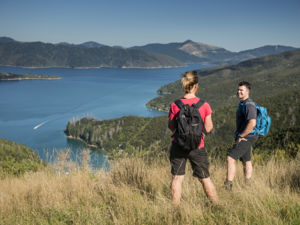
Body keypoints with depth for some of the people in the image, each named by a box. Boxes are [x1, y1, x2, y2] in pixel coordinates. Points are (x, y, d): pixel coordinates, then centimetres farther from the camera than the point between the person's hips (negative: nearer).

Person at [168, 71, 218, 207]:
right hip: (197, 147, 0)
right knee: (205, 178, 15)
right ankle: (216, 205, 27)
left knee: (177, 178, 11)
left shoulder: (175, 105, -9)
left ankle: (175, 207, 18)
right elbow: (208, 128, -6)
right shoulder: (204, 105, -10)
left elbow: (171, 127, -2)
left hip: (178, 146, 0)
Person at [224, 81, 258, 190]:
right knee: (246, 161, 17)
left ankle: (228, 185, -18)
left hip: (246, 138, -10)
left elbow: (252, 123, -28)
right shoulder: (242, 104, 14)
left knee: (230, 158, -17)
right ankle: (247, 185, 28)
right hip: (244, 137, 11)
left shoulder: (249, 105, -17)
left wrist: (241, 136, -21)